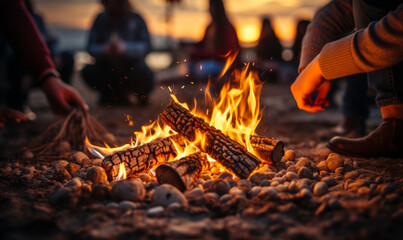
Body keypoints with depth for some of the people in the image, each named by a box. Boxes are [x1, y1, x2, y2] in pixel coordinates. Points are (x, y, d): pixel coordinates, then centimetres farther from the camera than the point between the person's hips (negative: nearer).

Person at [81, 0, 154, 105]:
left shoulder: (135, 19, -4)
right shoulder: (101, 19, 2)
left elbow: (146, 46, -14)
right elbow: (91, 46, -3)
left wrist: (125, 48, -32)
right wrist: (103, 50, -27)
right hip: (108, 67, 3)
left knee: (143, 71, -35)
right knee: (88, 71, -24)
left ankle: (142, 95, 2)